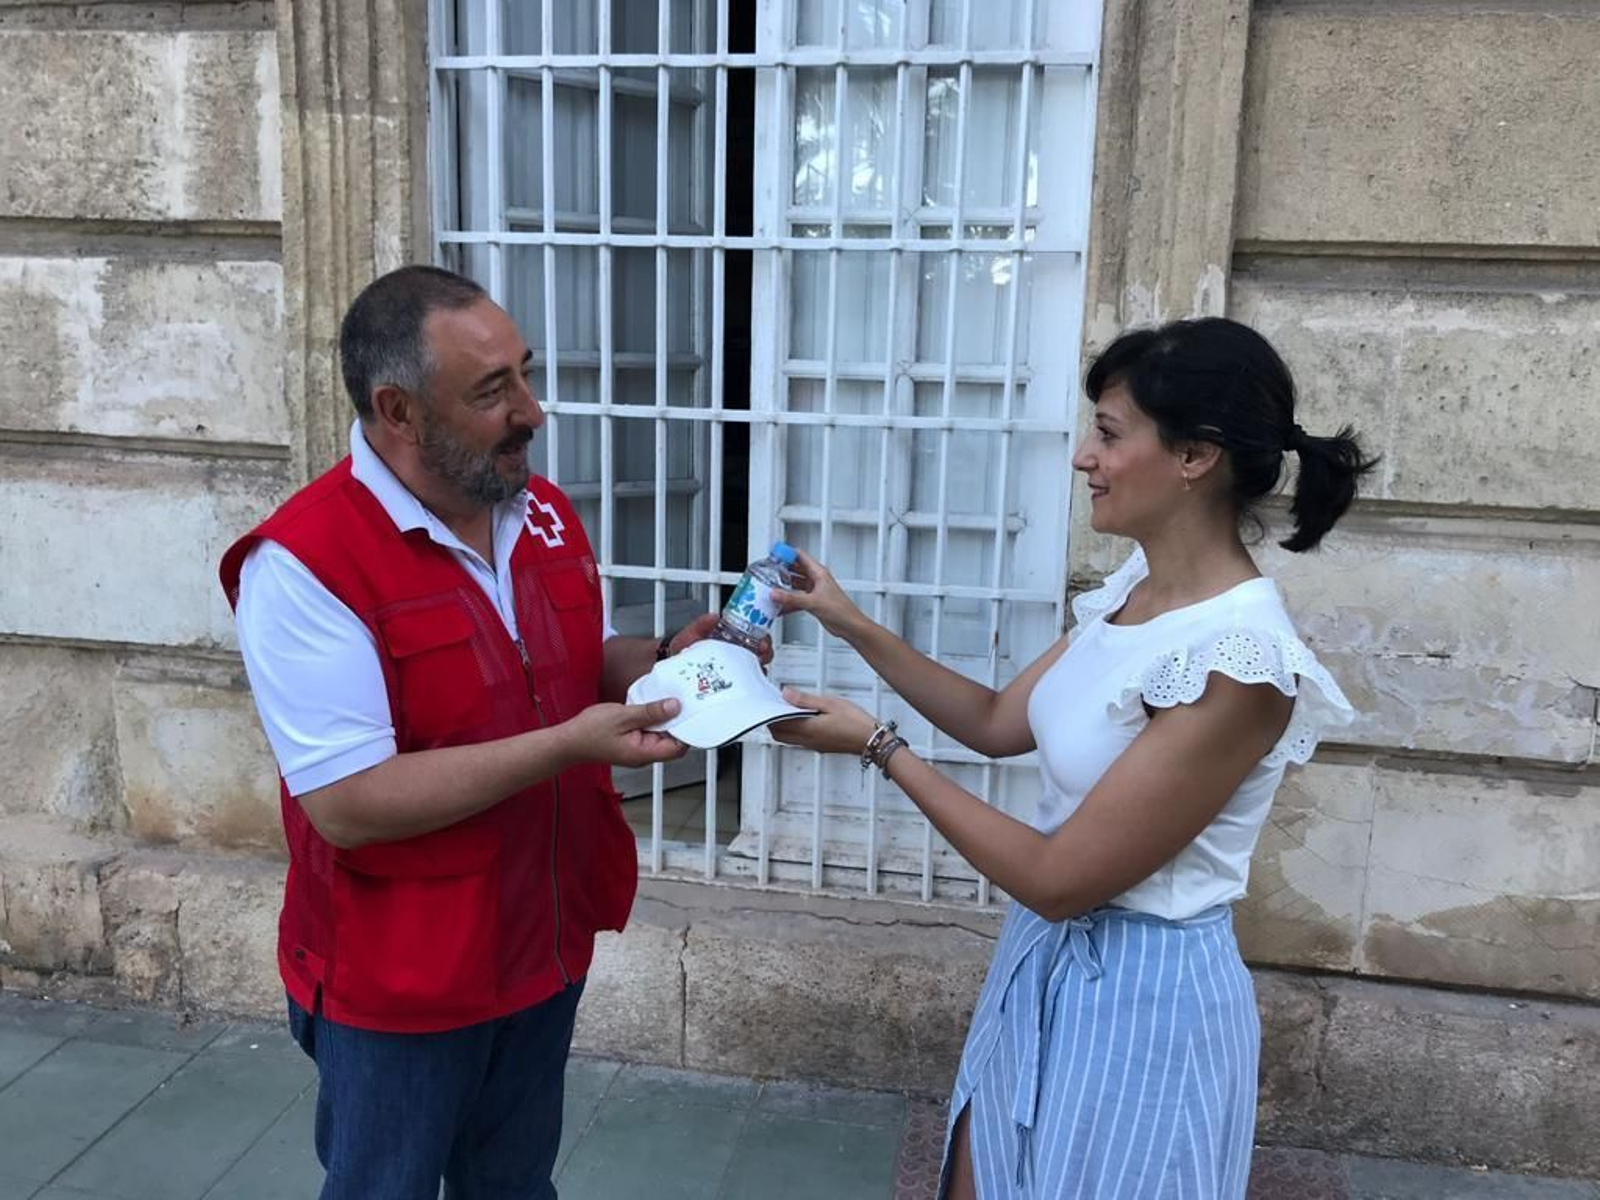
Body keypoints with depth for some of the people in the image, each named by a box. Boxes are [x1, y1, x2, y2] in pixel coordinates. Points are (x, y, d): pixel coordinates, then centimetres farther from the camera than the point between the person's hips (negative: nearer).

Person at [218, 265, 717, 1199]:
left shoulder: (546, 513, -1)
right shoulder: (306, 563, -24)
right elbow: (347, 805, -27)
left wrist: (665, 661, -10)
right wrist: (566, 745, -30)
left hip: (546, 945, 6)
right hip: (398, 982, -6)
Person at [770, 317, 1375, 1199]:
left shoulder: (1238, 664, -28)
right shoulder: (1137, 587, -1)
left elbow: (1058, 879, -25)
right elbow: (1000, 723, 10)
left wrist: (879, 748, -20)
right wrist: (854, 627, 2)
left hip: (1137, 998, -8)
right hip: (1047, 961, 8)